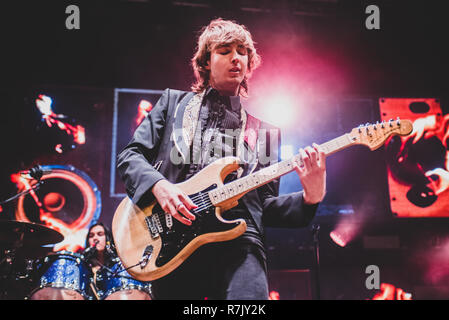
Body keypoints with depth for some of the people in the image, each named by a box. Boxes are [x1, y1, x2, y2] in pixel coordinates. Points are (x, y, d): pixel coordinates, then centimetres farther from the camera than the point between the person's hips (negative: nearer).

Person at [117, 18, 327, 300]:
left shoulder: (264, 131, 19)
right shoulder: (174, 102, 17)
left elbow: (266, 205, 16)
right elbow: (130, 155, 12)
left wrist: (310, 198, -4)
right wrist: (158, 186, -9)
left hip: (238, 243, 0)